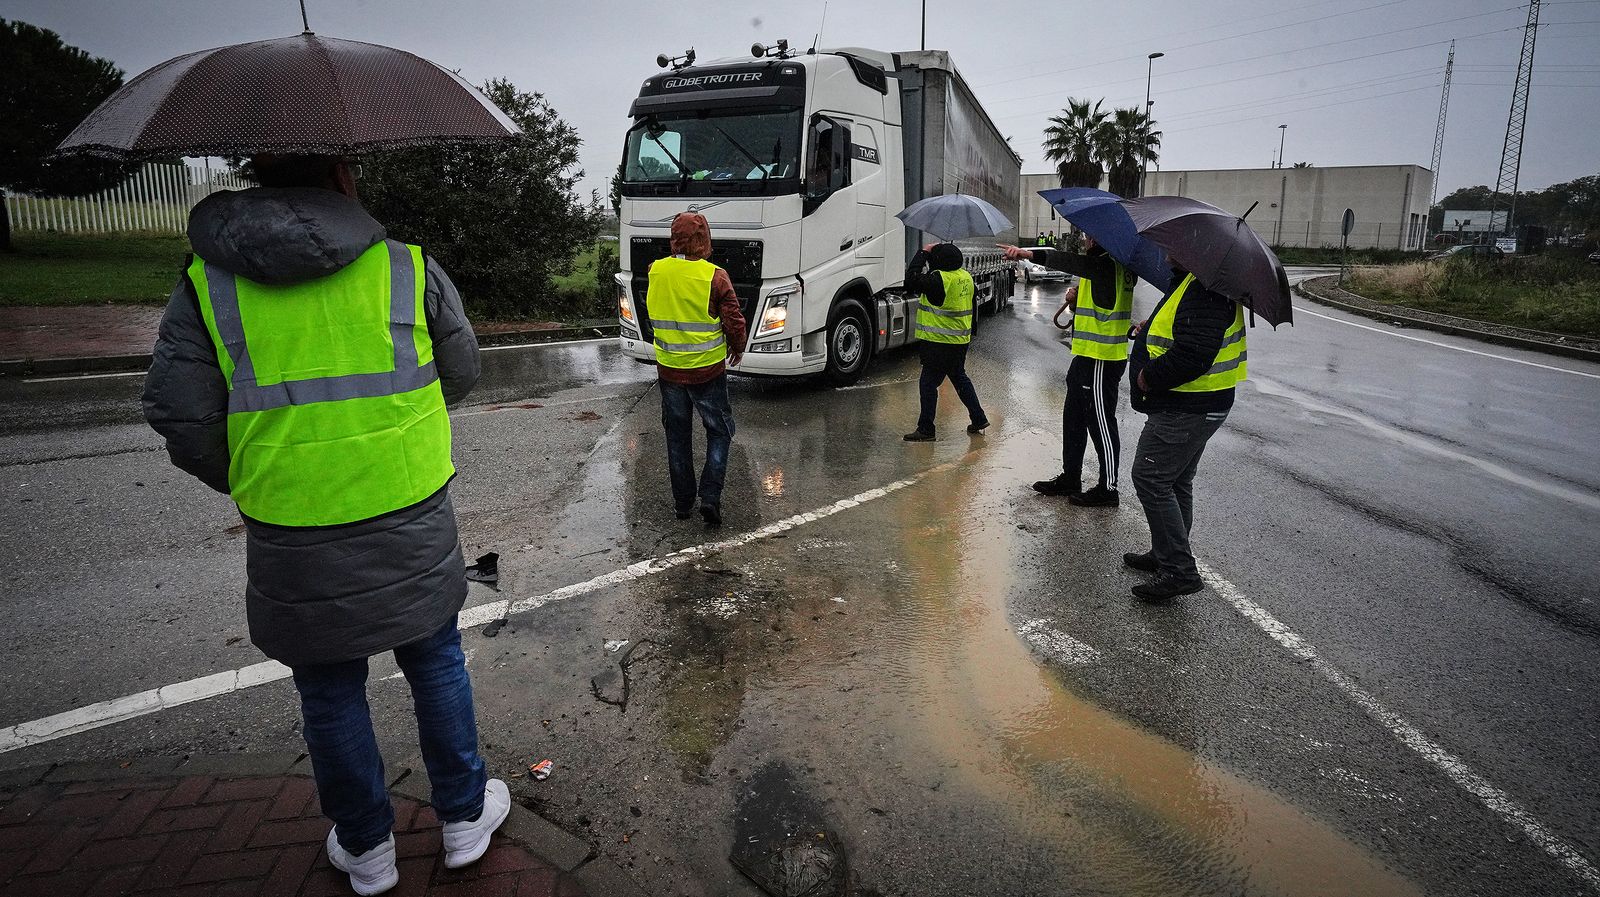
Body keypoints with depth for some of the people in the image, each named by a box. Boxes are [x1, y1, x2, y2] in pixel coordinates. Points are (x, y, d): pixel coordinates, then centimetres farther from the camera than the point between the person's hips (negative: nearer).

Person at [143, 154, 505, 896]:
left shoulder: (207, 285, -5)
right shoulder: (410, 268, -6)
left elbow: (181, 417, -5)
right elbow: (460, 375, 5)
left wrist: (245, 482, 13)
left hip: (292, 540, 0)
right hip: (412, 526, 0)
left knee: (330, 695, 18)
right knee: (436, 666, 19)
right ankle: (464, 817, 35)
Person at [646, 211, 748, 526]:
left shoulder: (655, 271, -4)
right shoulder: (714, 276, -15)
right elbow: (734, 322, -12)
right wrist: (737, 348, 6)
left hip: (669, 369, 3)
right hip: (708, 370, -3)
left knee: (677, 436, 16)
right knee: (719, 432, 12)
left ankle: (682, 501, 23)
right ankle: (710, 497, 1)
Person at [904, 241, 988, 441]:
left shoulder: (939, 279, -22)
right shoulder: (966, 277, 6)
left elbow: (912, 279, -21)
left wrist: (923, 253, -9)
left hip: (940, 343, -9)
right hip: (961, 340, 9)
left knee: (928, 383, -1)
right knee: (959, 377, 23)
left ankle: (925, 430, 3)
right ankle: (979, 419, 28)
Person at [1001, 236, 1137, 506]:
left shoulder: (1108, 265, -16)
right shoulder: (1120, 266, 15)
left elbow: (1072, 262, -33)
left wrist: (1028, 254, -42)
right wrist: (1076, 298, 3)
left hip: (1101, 360, -10)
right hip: (1088, 357, 10)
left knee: (1101, 424, -2)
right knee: (1073, 419, 17)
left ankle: (1108, 489, 8)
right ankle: (1070, 477, 28)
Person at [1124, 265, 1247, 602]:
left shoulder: (1204, 293, -24)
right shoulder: (1191, 284, 12)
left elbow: (1193, 356, -33)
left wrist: (1149, 377, -20)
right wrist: (1152, 330, 10)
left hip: (1185, 410, -11)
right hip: (1199, 407, 11)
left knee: (1150, 479, -8)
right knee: (1175, 482, 19)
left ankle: (1180, 571, -3)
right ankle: (1166, 556, 33)